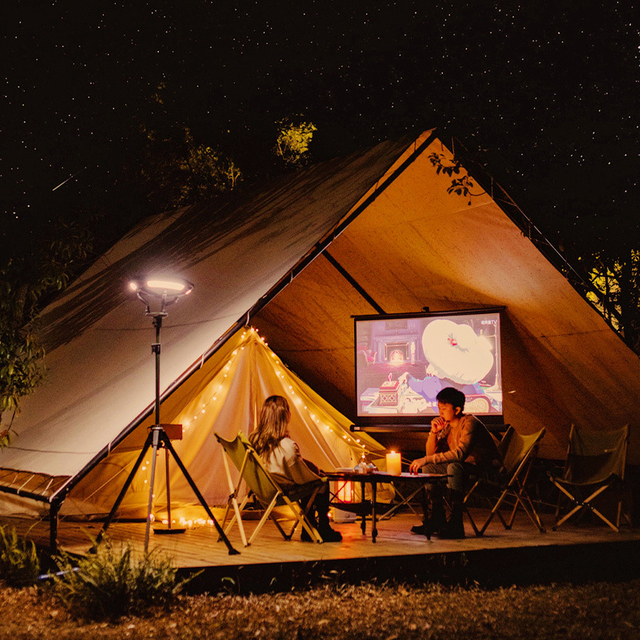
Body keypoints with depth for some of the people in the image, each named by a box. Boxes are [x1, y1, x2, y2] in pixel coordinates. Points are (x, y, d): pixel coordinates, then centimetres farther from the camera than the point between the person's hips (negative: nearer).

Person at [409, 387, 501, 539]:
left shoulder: (470, 423, -20)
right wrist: (434, 432, -9)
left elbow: (460, 454, -34)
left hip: (488, 470, -9)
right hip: (465, 468, 9)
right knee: (429, 467, 1)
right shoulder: (448, 426, 6)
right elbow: (431, 454, 8)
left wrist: (426, 460, -33)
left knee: (454, 467, -35)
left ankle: (456, 524, -34)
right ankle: (437, 519, 2)